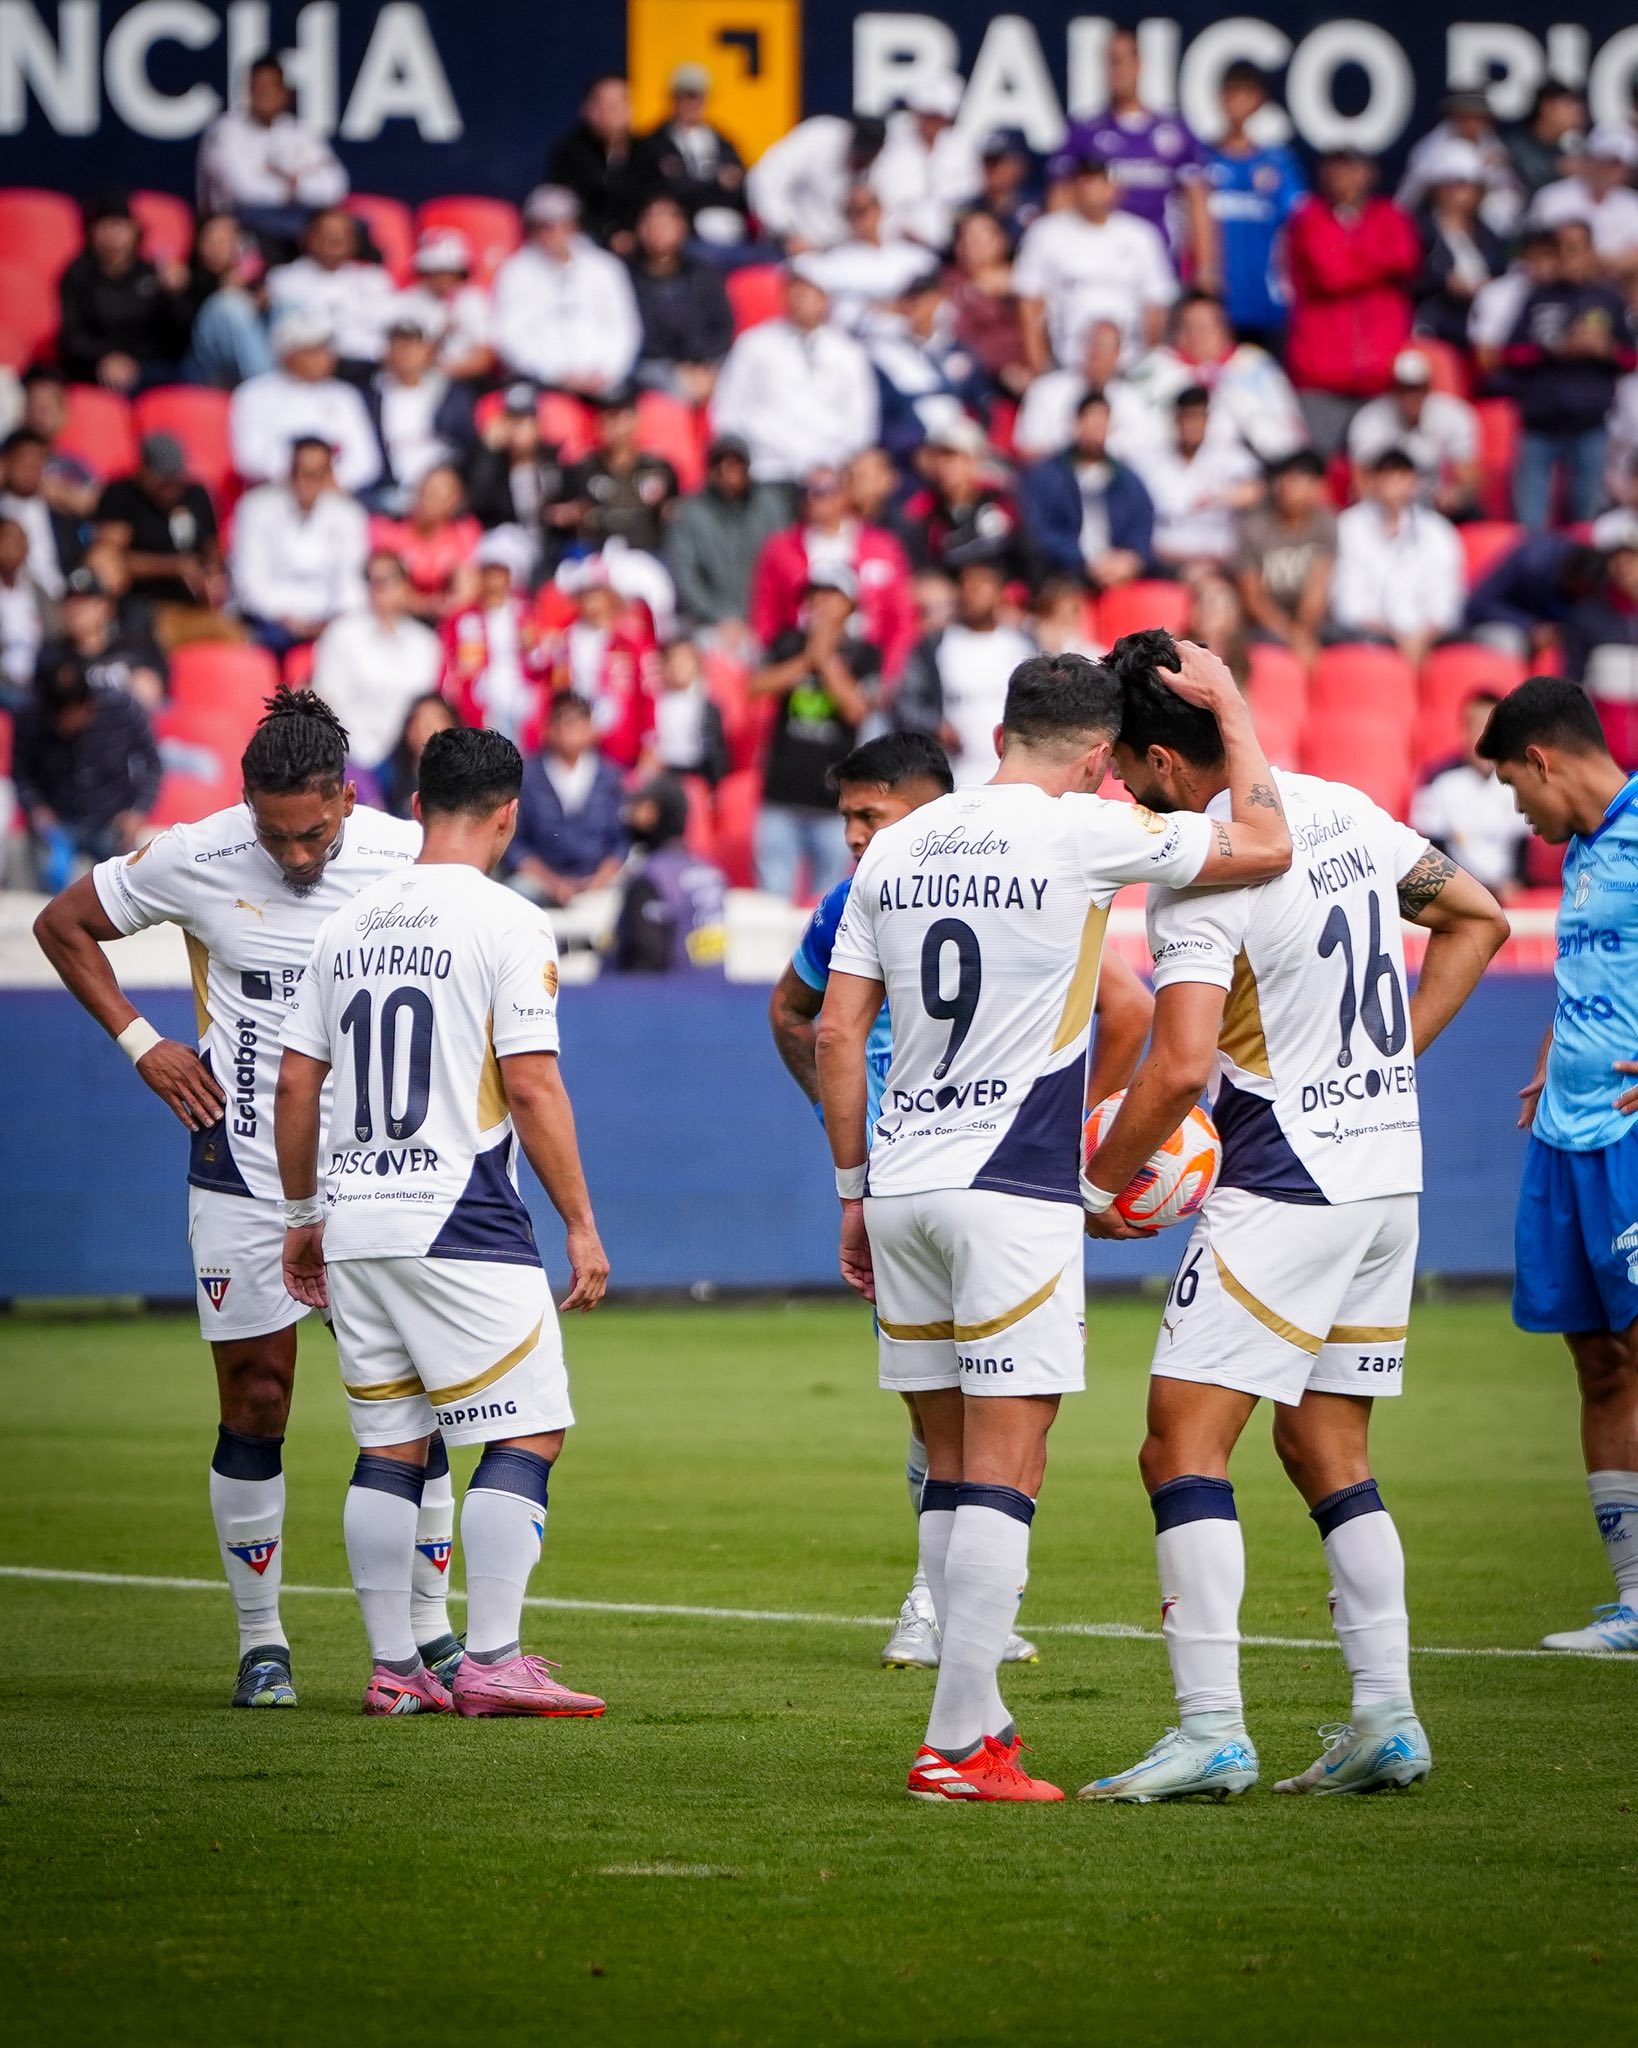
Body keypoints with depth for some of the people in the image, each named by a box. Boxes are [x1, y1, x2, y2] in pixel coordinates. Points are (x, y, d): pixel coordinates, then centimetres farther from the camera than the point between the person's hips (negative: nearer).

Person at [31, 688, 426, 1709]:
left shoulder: (407, 860, -6)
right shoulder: (194, 861, -8)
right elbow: (64, 925, 9)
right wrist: (140, 1042, 1)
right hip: (243, 1173, 0)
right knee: (255, 1408, 2)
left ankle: (429, 1627, 10)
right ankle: (262, 1642, 12)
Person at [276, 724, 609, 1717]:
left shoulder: (348, 925, 11)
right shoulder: (507, 922, -7)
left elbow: (295, 1084, 13)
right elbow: (532, 1086, -12)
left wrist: (303, 1213, 23)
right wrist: (581, 1222, -6)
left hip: (353, 1225, 7)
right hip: (459, 1223, -6)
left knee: (390, 1446, 11)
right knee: (527, 1433, -1)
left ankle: (396, 1668, 11)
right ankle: (491, 1662, -7)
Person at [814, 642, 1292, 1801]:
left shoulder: (898, 847, 11)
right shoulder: (1081, 833, -6)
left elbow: (836, 1031, 10)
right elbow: (1266, 847, -1)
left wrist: (854, 1190, 17)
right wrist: (1232, 710, 12)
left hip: (900, 1185, 6)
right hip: (1014, 1194, -6)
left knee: (953, 1471, 12)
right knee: (1004, 1472, -5)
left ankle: (980, 1718, 14)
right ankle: (960, 1745, -10)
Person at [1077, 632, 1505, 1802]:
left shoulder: (1201, 875, -16)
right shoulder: (1346, 812, 8)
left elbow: (1180, 1067, -24)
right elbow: (1477, 921, 20)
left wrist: (1098, 1183, -9)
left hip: (1285, 1190, -8)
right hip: (1389, 1174, 8)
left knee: (1184, 1448, -7)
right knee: (1328, 1453, 15)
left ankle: (1211, 1731, -15)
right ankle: (1387, 1721, 11)